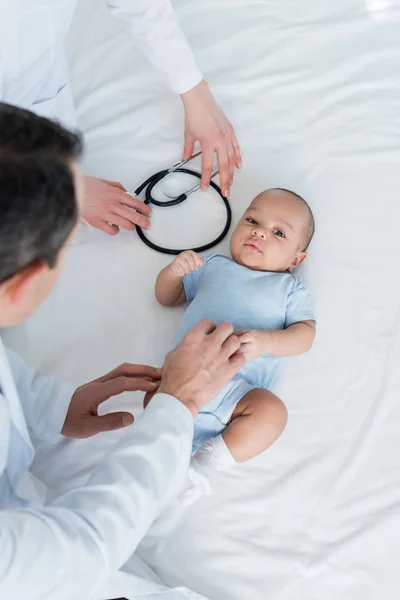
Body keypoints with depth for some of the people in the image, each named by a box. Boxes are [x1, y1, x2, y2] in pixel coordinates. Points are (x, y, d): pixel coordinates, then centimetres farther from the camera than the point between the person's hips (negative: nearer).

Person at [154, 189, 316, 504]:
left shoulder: (290, 289, 20)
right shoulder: (213, 266, 25)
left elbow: (305, 334, 6)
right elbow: (166, 297, 31)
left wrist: (266, 340, -15)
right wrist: (175, 270, 8)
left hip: (239, 388, -1)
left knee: (272, 410, -32)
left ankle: (207, 461, -25)